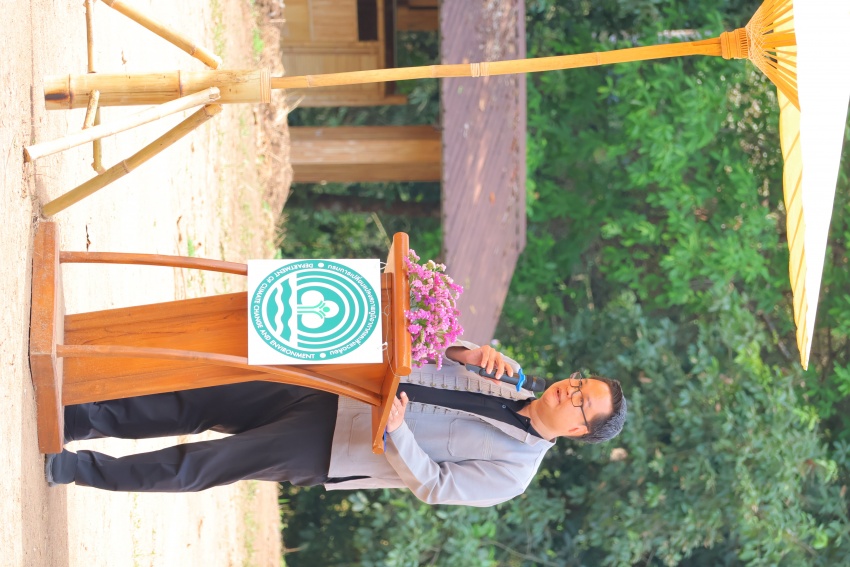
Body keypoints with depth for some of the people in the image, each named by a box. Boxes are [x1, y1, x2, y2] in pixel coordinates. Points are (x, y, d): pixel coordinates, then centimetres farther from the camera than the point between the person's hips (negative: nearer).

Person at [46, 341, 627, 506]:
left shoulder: (510, 472, -9)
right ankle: (66, 416, 4)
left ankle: (66, 466, 2)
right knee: (192, 406, -3)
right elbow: (436, 353, 13)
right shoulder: (515, 387, 8)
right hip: (331, 387, 5)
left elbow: (433, 485, -13)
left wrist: (394, 434, -28)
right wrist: (475, 351, -11)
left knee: (191, 466, -8)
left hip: (321, 453, -5)